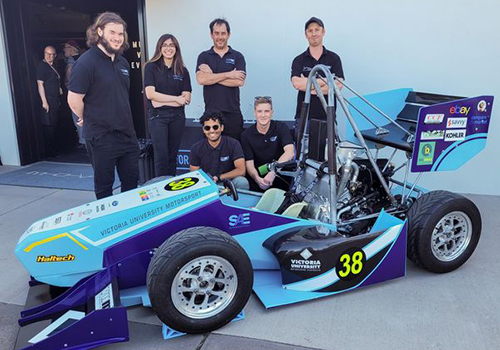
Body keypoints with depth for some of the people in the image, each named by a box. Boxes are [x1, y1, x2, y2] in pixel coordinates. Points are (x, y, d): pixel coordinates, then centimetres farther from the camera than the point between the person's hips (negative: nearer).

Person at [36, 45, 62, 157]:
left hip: (55, 101, 9)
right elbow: (40, 84, -16)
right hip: (48, 101, -9)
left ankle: (53, 150, 23)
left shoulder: (52, 66, 17)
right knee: (48, 126, -7)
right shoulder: (42, 66, -9)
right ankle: (49, 152, -2)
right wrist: (44, 102, -21)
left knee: (53, 126, 14)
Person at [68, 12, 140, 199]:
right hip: (101, 137, -7)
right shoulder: (87, 62, -14)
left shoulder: (123, 63, 10)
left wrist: (122, 119, 15)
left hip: (127, 134, 7)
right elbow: (74, 99, -14)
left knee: (132, 182, 16)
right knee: (104, 186, 9)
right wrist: (89, 120, 0)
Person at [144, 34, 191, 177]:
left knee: (172, 155, 8)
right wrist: (176, 98, -7)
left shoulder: (183, 71, 8)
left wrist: (162, 101, -9)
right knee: (162, 156, -6)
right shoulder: (151, 67, 1)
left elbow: (186, 99, 0)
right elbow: (150, 94, -9)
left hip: (177, 116, 3)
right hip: (158, 116, -3)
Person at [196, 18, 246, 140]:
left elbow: (239, 81, -8)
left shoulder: (237, 57, 7)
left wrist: (212, 75, -8)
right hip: (211, 111, 1)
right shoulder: (204, 56, 9)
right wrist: (228, 74, -11)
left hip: (232, 112, 0)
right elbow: (200, 79, -8)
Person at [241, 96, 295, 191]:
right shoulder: (246, 135, 1)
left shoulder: (281, 127, -3)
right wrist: (257, 179, -28)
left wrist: (273, 172, -34)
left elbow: (290, 152, -19)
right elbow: (249, 163, -5)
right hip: (260, 176, 1)